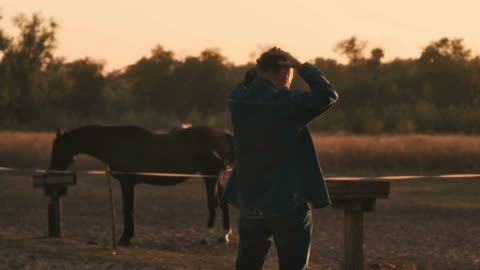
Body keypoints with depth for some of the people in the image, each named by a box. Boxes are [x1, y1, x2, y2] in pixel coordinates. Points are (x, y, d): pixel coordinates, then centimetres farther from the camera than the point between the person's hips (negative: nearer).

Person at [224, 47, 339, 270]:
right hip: (288, 204, -5)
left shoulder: (237, 101, -1)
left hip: (250, 203, 5)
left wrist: (261, 66, 10)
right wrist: (301, 67, -3)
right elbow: (328, 94, -6)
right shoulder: (289, 103, -17)